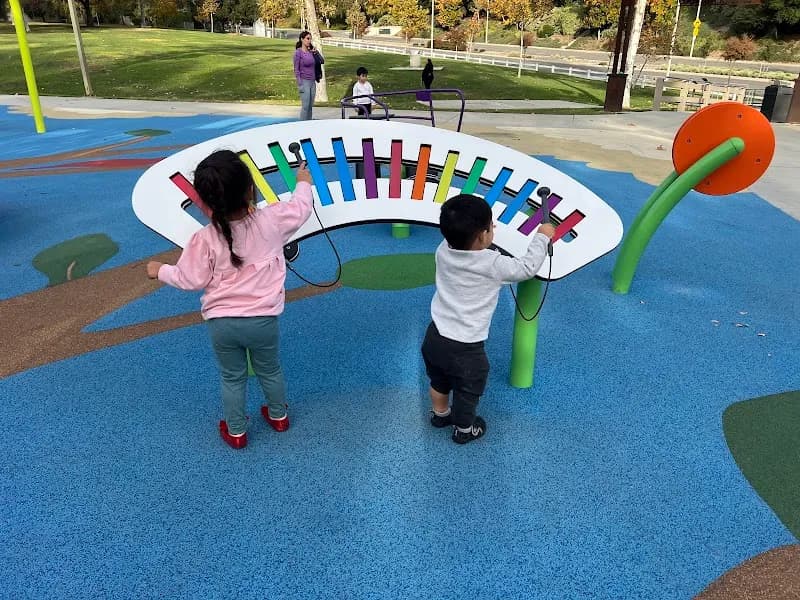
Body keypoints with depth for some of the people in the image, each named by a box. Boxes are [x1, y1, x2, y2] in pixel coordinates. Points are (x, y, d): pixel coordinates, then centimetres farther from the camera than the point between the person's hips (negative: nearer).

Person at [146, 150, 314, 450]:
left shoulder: (205, 239, -17)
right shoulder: (271, 219, -14)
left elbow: (191, 279, -8)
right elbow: (301, 208, 5)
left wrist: (161, 271, 12)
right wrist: (303, 183, 25)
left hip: (221, 322, -1)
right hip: (263, 319, 1)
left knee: (232, 377, 20)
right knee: (269, 370, 26)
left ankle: (235, 431, 38)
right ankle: (278, 416, 47)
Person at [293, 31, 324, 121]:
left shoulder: (311, 52, 9)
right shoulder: (298, 52, -8)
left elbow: (322, 61, 13)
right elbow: (296, 69, -9)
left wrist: (316, 52, -2)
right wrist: (300, 85, -14)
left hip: (312, 82, 6)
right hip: (304, 82, -6)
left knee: (310, 106, 9)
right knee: (305, 106, -8)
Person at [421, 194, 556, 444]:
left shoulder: (444, 250, -9)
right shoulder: (492, 265, -24)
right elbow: (528, 268, -10)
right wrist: (542, 237, 1)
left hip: (434, 338, 6)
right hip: (464, 349, -6)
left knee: (439, 382, 31)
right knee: (467, 393, 23)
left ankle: (440, 414, 56)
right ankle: (464, 430, 46)